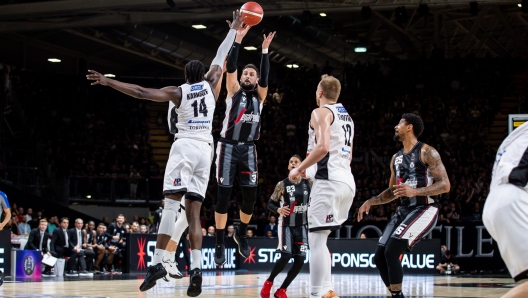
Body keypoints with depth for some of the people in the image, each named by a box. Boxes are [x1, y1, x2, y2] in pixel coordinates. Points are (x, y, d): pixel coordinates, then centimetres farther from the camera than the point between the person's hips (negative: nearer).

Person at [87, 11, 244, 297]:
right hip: (205, 149, 4)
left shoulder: (177, 92, 2)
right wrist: (234, 28, 37)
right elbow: (221, 57, 26)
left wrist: (109, 82, -7)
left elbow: (141, 92, -9)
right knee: (193, 212, 2)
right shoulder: (210, 85, 12)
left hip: (184, 147, -4)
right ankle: (195, 268, -12)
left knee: (171, 203, -12)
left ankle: (157, 263, -22)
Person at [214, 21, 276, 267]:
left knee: (250, 195, 0)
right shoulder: (234, 91, 6)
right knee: (224, 194, -4)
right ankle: (220, 243, 1)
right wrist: (237, 41, -15)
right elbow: (230, 68, -9)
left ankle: (242, 233, 24)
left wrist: (265, 50, -13)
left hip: (248, 149, 3)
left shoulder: (259, 96, 12)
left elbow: (265, 76, -6)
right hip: (228, 146, -3)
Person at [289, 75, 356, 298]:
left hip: (329, 181, -9)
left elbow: (323, 147, -20)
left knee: (317, 239, -10)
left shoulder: (321, 112, -5)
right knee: (319, 238, 16)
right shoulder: (346, 117, 23)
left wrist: (299, 169, -9)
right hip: (347, 181, 9)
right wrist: (309, 168, 32)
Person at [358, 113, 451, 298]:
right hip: (403, 211, 8)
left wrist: (415, 191, -27)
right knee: (379, 256, 0)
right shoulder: (396, 158, 15)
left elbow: (445, 185, -16)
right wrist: (371, 202, 10)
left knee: (392, 252, -23)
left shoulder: (426, 152, -9)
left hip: (424, 210, -8)